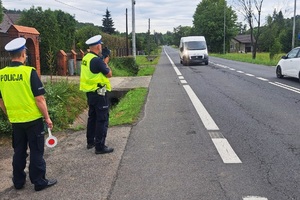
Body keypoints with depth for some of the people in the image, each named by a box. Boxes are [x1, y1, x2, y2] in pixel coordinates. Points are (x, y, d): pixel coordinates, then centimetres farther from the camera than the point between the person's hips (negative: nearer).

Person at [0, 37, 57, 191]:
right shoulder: (29, 72, -16)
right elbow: (39, 99, -16)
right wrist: (47, 117, -6)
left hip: (15, 120, 5)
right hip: (33, 119, -5)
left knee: (19, 151, 17)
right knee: (36, 151, 7)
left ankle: (18, 181, 28)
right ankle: (39, 182, 17)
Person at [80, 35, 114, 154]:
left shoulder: (86, 58, 7)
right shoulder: (97, 60, -21)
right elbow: (109, 74, -13)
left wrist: (103, 62, 7)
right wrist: (105, 63, 1)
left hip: (90, 92, 9)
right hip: (99, 93, -9)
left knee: (92, 117, 20)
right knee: (102, 119, -2)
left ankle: (90, 142, 31)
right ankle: (100, 147, 1)